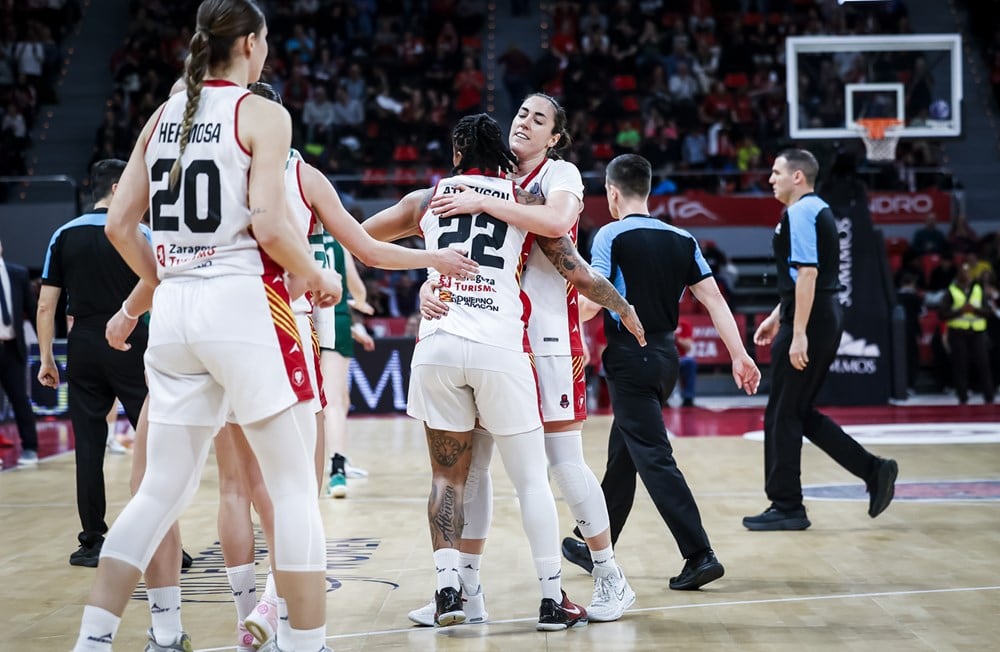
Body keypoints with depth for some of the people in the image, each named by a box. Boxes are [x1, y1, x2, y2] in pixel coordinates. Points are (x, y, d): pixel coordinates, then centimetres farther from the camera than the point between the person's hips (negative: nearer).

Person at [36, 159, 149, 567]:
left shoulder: (64, 236, 6)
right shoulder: (138, 234, -3)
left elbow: (46, 305, 4)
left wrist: (46, 357, 9)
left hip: (83, 349, 3)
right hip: (129, 346, -3)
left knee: (89, 447, 6)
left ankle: (93, 542, 8)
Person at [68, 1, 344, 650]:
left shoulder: (163, 117, 13)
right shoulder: (262, 113, -5)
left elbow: (119, 224, 11)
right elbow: (269, 225, -15)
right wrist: (320, 279, 0)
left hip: (174, 311, 6)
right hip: (244, 300, -6)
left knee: (163, 489, 12)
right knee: (295, 486, 2)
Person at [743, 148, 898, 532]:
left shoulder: (800, 212, -13)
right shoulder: (816, 210, 18)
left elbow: (807, 274, -21)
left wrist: (798, 334, -24)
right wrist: (777, 317, 27)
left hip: (810, 323, -10)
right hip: (826, 319, 10)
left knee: (783, 415, -1)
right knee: (801, 414, 15)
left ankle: (787, 507, 4)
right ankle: (873, 472, 11)